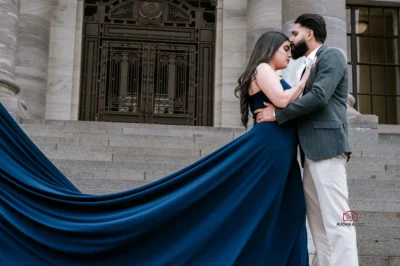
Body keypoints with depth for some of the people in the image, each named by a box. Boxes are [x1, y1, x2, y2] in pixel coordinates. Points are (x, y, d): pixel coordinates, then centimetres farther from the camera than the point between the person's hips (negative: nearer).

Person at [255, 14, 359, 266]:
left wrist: (277, 114, -11)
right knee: (318, 221, 7)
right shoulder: (311, 64, 25)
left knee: (335, 218, -14)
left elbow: (319, 96, -16)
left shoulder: (331, 55, -2)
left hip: (326, 146, -10)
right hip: (312, 150, 10)